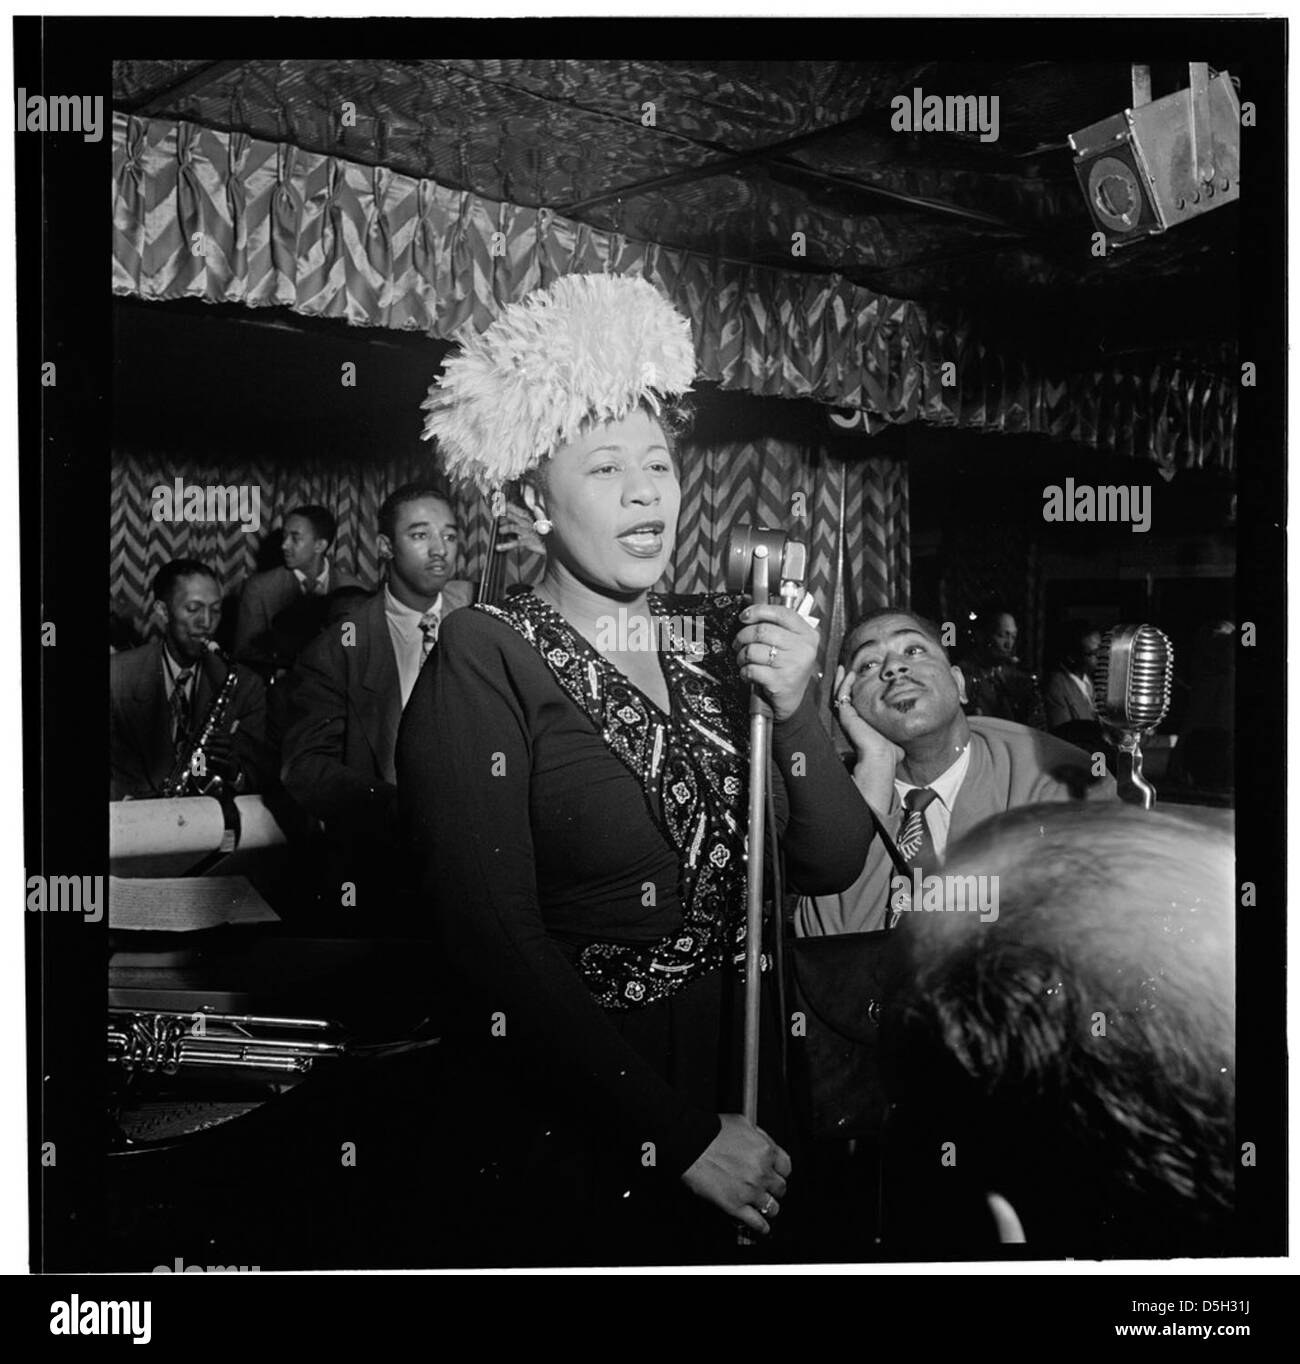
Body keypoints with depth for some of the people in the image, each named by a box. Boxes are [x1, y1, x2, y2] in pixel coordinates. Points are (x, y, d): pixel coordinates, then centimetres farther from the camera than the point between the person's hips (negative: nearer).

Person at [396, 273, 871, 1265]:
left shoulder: (722, 637, 3)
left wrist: (795, 711, -16)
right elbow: (495, 940, -18)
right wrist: (680, 1137, -18)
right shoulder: (488, 657, -13)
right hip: (561, 1123, -5)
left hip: (732, 1094, 5)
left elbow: (835, 864, 1)